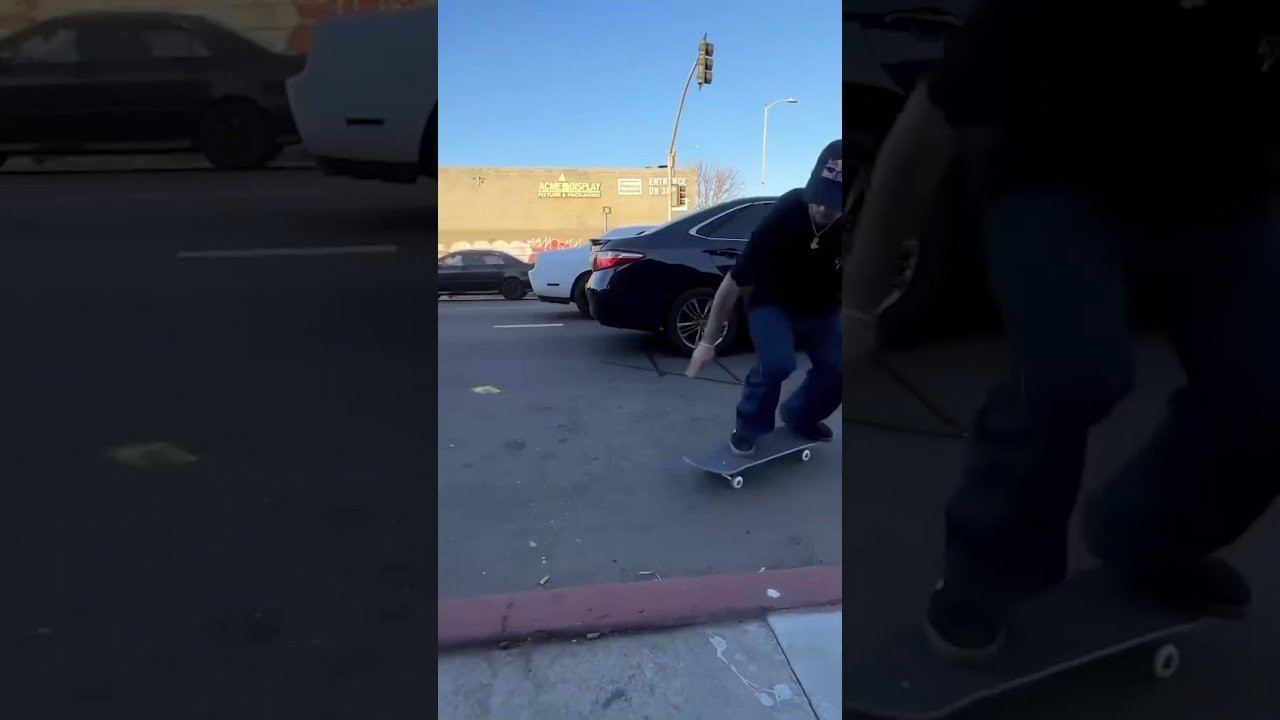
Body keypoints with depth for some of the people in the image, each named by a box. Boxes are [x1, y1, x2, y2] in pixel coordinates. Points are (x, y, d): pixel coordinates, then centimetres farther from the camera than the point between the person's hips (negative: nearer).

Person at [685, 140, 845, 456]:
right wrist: (708, 342, -24)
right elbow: (735, 281, -28)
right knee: (777, 362, -28)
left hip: (821, 309, 4)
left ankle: (799, 416, 22)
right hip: (772, 302, -4)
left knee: (836, 370, -9)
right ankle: (748, 428, -2)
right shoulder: (785, 213, -34)